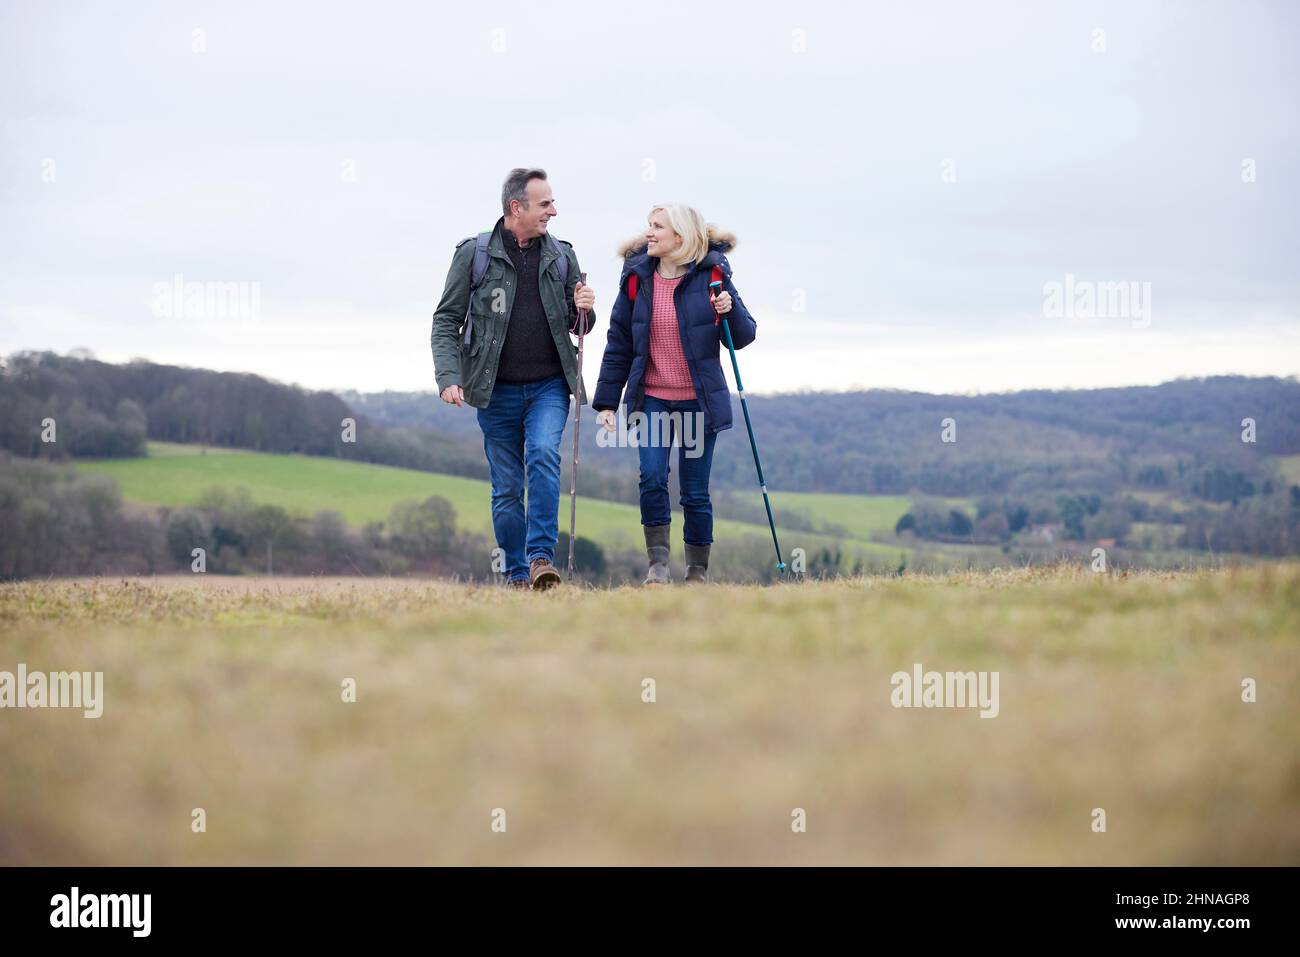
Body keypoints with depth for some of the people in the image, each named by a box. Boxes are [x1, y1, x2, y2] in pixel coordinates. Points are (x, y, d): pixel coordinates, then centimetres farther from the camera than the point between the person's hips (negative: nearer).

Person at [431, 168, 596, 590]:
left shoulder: (561, 256, 6)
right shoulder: (473, 254, -2)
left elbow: (576, 325, 16)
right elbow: (446, 322, 0)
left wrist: (583, 311, -8)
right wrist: (448, 377, -13)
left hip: (549, 386, 1)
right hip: (497, 390, -1)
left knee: (544, 454, -25)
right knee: (506, 489, 3)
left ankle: (541, 557, -23)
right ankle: (517, 576, 14)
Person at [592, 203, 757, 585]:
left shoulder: (711, 274, -4)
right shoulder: (637, 278, 2)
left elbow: (743, 338, 1)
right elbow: (618, 345, 6)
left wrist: (730, 310, -20)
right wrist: (606, 401, 4)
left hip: (699, 401, -1)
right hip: (651, 399, 1)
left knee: (695, 492, 3)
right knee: (652, 477, -17)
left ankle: (698, 572, 17)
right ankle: (658, 564, -7)